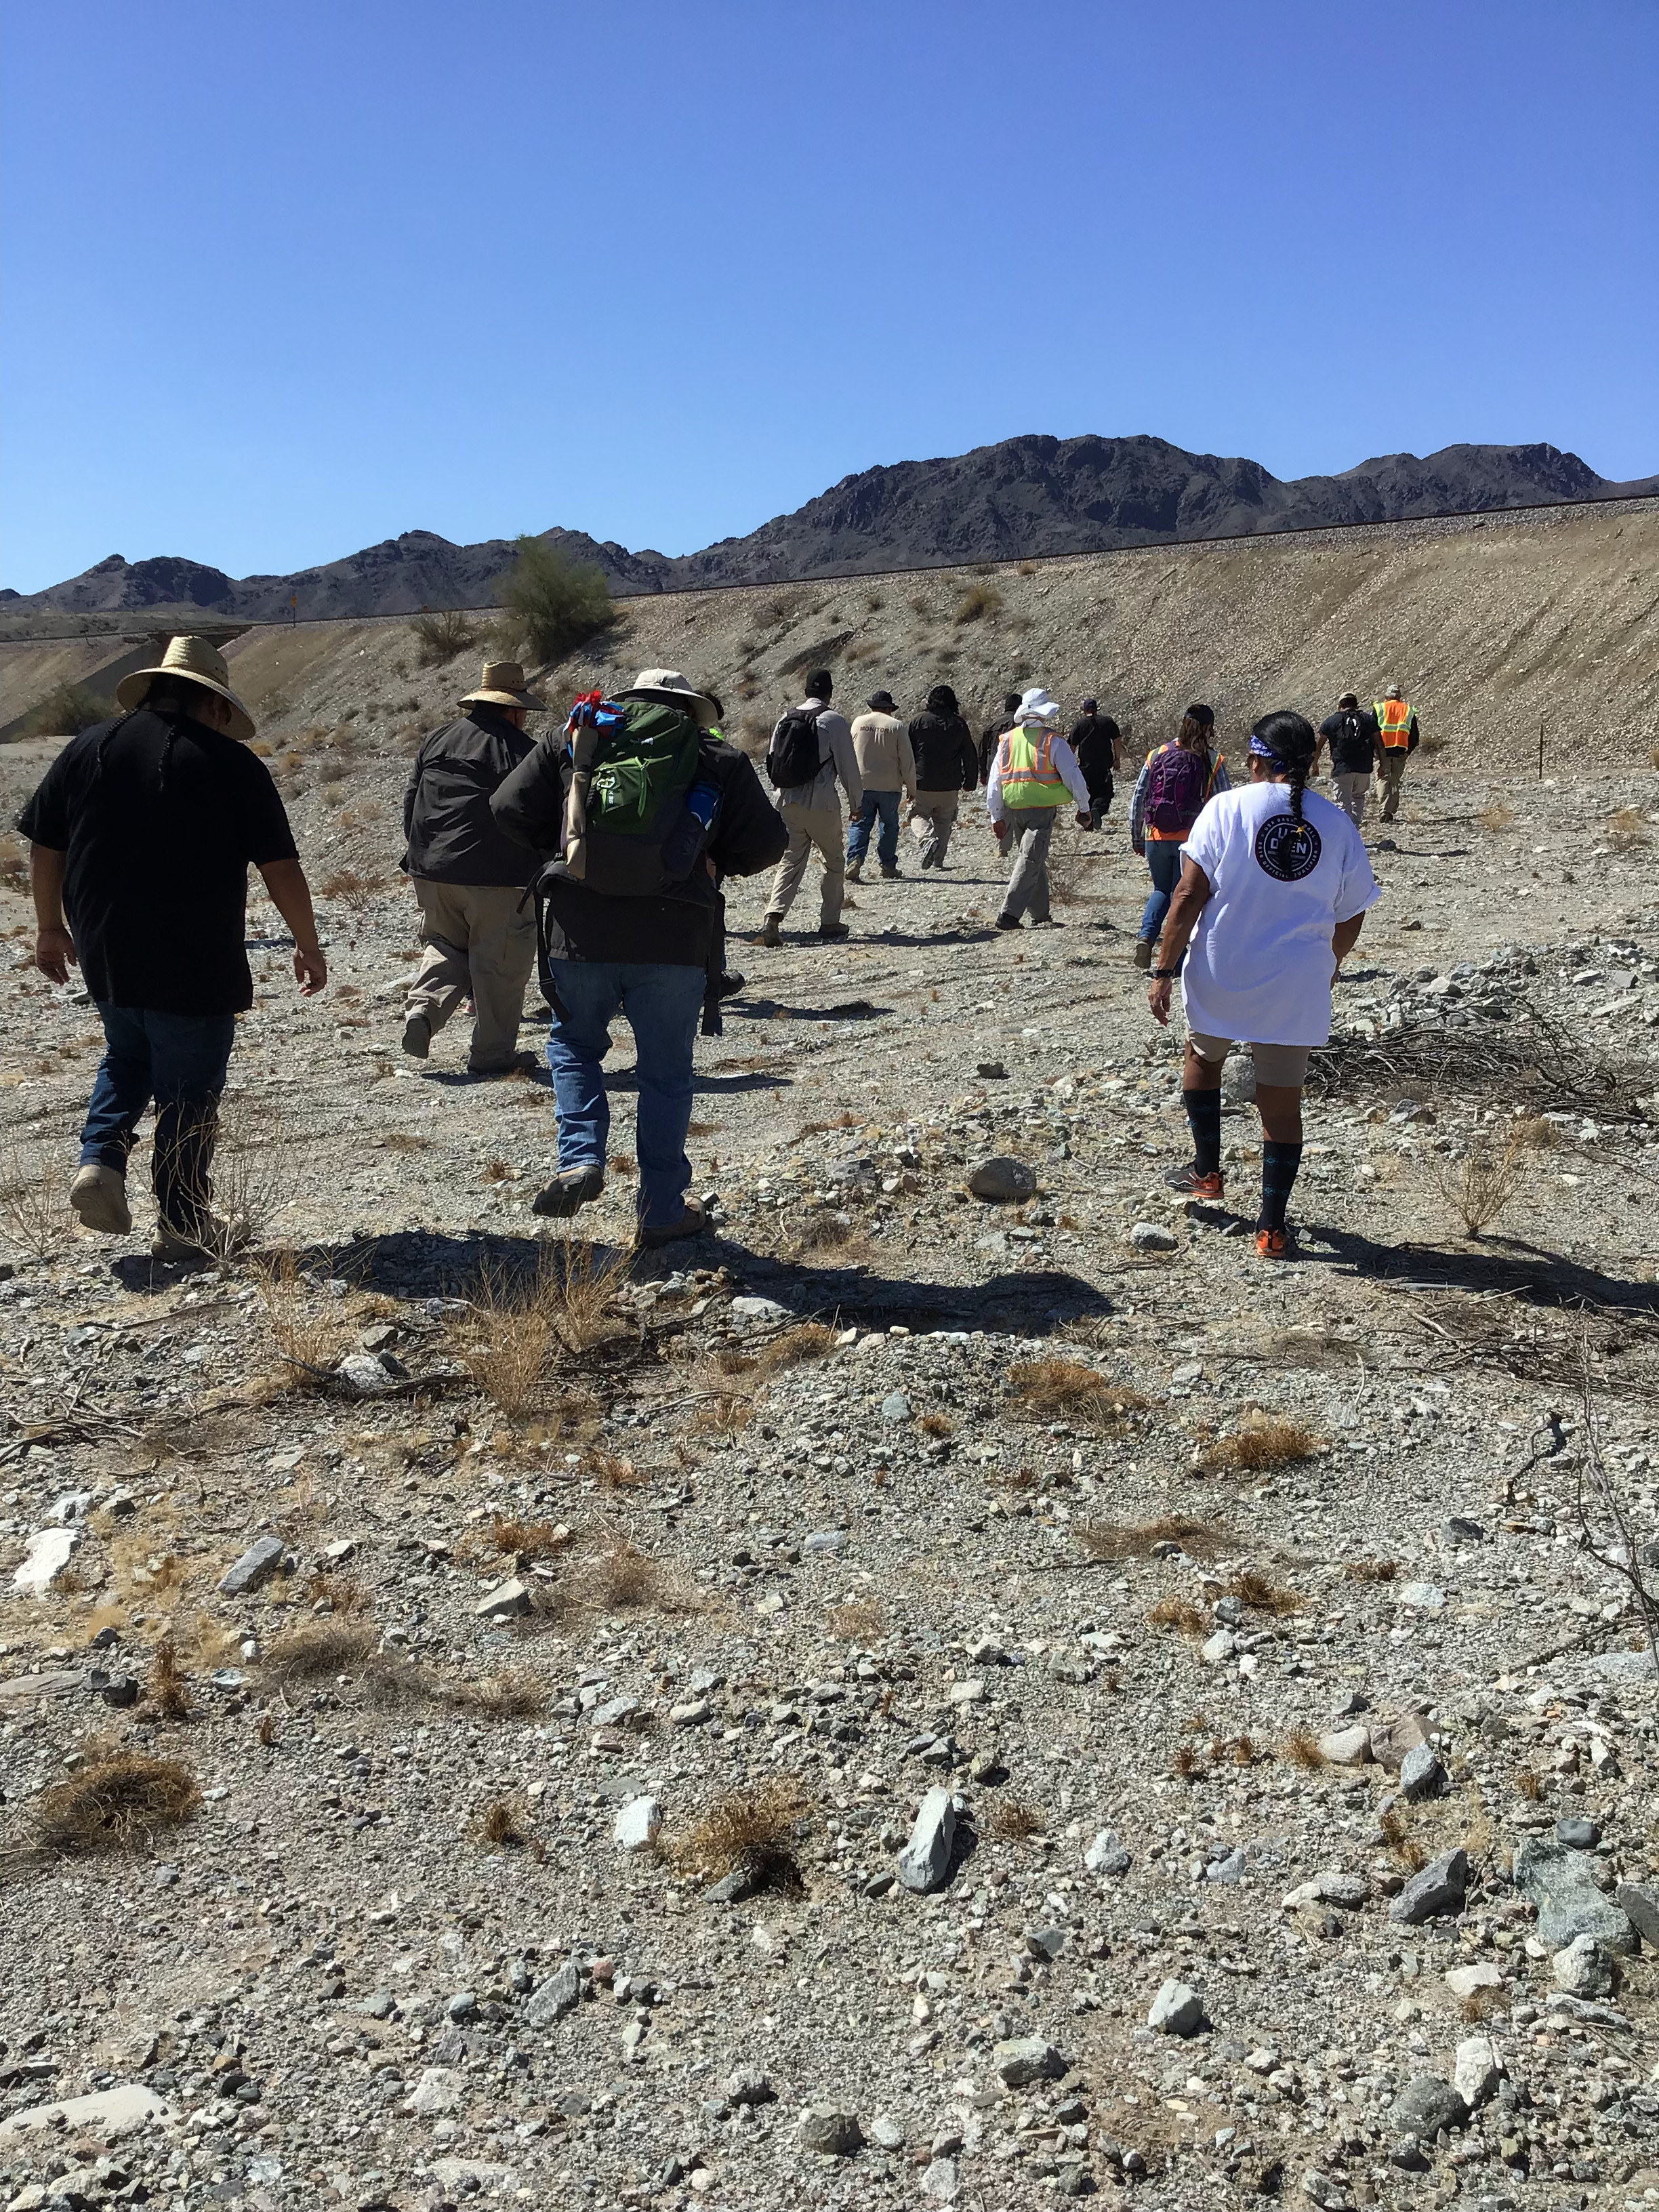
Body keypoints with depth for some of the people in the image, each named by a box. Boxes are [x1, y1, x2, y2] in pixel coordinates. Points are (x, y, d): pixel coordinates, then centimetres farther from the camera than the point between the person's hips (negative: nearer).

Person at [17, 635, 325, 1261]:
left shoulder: (87, 747, 5)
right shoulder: (231, 762, -8)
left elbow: (44, 849, 9)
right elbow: (281, 869, -9)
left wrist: (51, 928, 21)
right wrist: (309, 948, 2)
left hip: (103, 956, 5)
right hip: (196, 967, -4)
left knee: (126, 1058, 28)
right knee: (189, 1092, 6)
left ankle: (100, 1158, 8)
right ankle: (183, 1226, 12)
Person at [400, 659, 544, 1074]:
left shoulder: (436, 739, 12)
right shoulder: (518, 749, -7)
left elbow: (410, 802, 17)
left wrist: (422, 855, 26)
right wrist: (537, 870, 5)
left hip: (431, 870, 6)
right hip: (495, 878, -5)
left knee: (445, 945, 22)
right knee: (499, 963, 5)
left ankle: (422, 1006, -4)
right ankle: (493, 1052, 9)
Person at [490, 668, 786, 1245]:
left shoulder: (574, 738, 12)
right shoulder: (718, 759, 9)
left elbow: (508, 809, 8)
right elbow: (766, 842, 7)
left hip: (581, 931, 1)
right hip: (674, 939, -1)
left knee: (574, 1044, 25)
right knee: (665, 1073, 12)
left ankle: (580, 1159, 6)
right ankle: (662, 1211, 19)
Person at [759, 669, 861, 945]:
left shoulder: (785, 719, 7)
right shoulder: (834, 722, -9)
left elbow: (772, 762, 12)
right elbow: (848, 767, -6)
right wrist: (856, 803, 6)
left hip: (786, 802, 4)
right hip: (821, 803, -4)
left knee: (790, 860, 8)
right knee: (834, 861, 14)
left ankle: (773, 917, -12)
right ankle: (829, 921, 17)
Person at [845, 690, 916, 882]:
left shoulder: (858, 723, 4)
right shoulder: (897, 726, -5)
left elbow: (850, 755, 15)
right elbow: (907, 762, -4)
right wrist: (911, 788, 5)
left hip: (862, 785, 1)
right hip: (890, 786, -1)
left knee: (860, 824, 4)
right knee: (889, 824, 13)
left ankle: (854, 860, -15)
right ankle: (888, 865, 16)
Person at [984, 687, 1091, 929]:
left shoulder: (1007, 740, 9)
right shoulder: (1053, 741, -5)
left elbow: (994, 782, 9)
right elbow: (1073, 776, -4)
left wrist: (996, 816, 15)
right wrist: (1083, 809, 7)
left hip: (1014, 810, 5)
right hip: (1042, 810, -5)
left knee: (1034, 861, 17)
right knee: (1031, 861, -7)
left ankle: (1040, 916, 22)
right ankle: (1009, 914, -19)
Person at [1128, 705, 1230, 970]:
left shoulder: (1157, 755, 4)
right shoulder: (1213, 761, -3)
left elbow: (1137, 797, 5)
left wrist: (1137, 838, 13)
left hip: (1156, 838, 2)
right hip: (1192, 839, -2)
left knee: (1161, 890, 22)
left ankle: (1146, 936, -1)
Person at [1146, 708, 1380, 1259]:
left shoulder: (1227, 807, -7)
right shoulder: (1338, 825, 2)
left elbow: (1190, 894, -12)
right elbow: (1349, 918, 9)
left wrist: (1163, 971, -7)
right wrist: (1329, 964, 28)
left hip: (1221, 975, -1)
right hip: (1296, 987, 1)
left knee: (1203, 1056, 27)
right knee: (1282, 1099, 8)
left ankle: (1207, 1172, 33)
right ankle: (1271, 1227, 10)